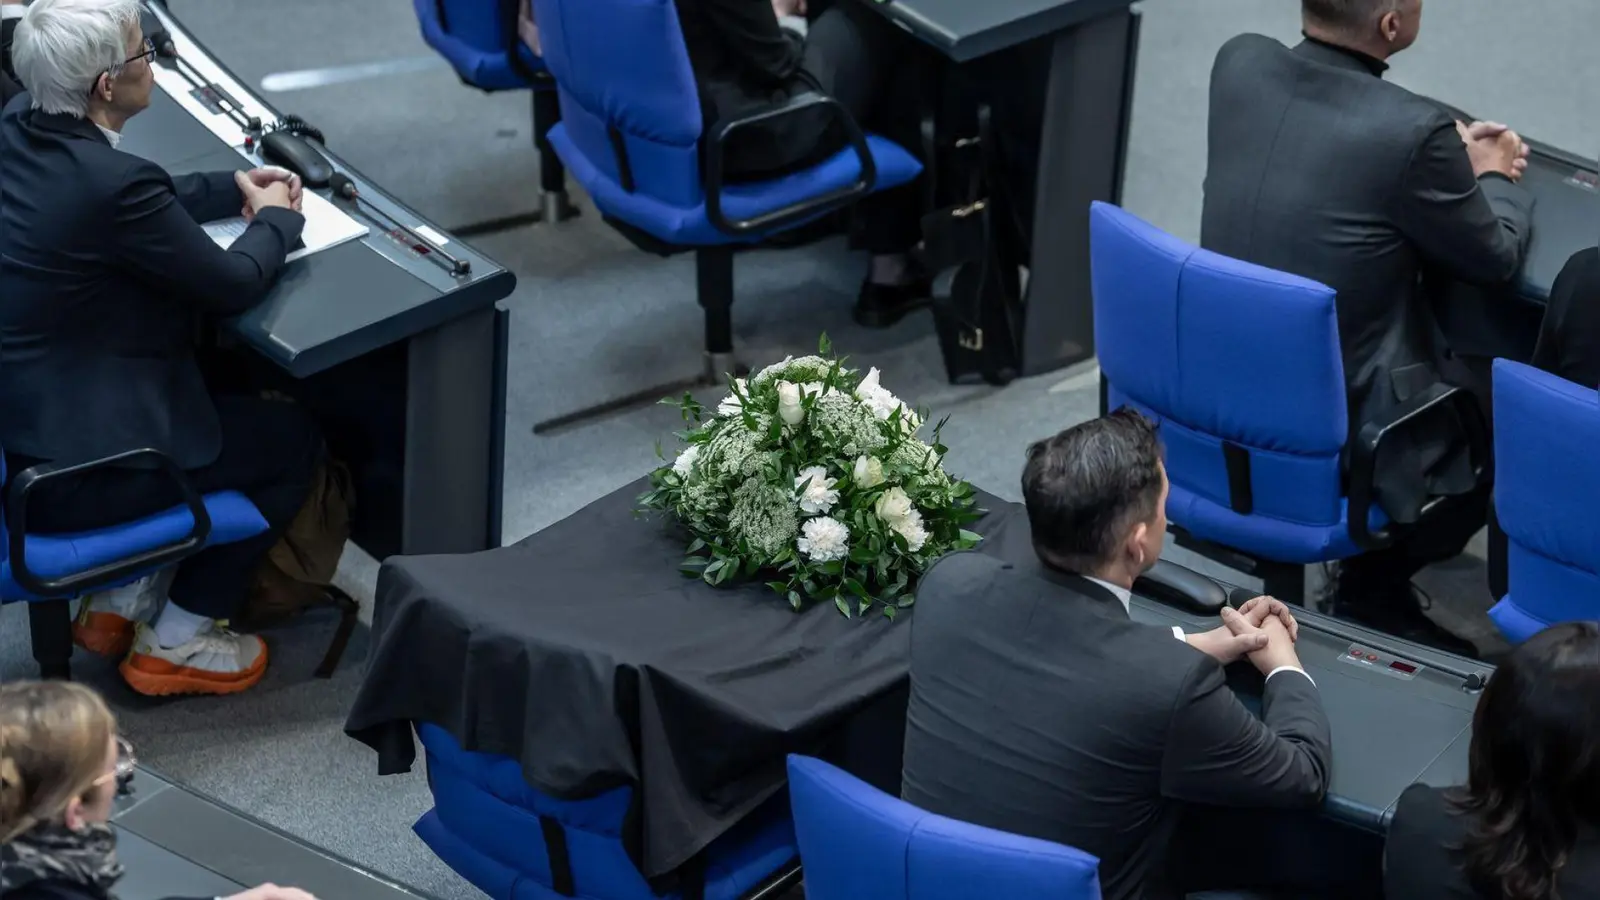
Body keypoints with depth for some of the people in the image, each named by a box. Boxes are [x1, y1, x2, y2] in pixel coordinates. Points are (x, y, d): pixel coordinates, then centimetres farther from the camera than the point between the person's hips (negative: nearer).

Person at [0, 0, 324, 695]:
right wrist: (276, 217, 6)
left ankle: (116, 605, 32)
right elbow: (235, 284, -13)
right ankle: (176, 645, 19)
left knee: (215, 386, 31)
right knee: (294, 440, 11)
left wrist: (234, 189, 15)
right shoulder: (113, 183, -27)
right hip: (65, 470, -9)